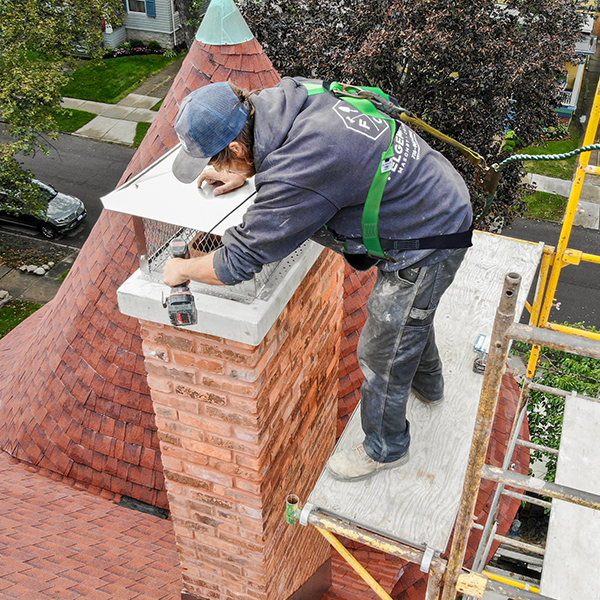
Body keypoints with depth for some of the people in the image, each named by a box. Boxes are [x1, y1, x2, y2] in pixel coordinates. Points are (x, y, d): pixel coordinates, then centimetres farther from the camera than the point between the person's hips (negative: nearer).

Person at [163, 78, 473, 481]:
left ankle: (386, 448, 37)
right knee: (411, 311, 33)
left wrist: (183, 270, -7)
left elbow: (238, 264, -25)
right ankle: (427, 385, 63)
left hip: (426, 244, -9)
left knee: (382, 353, 10)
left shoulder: (294, 176, -35)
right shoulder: (287, 97, -8)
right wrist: (244, 174, 15)